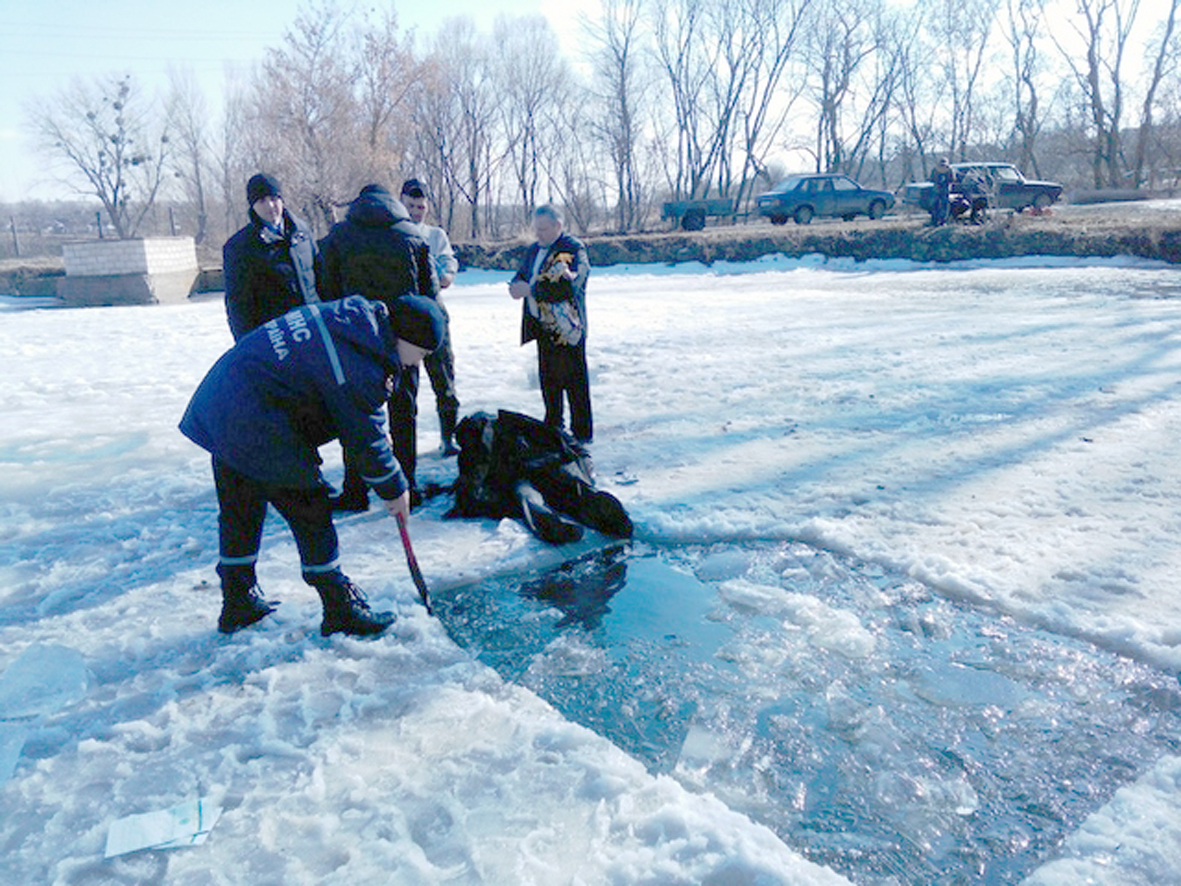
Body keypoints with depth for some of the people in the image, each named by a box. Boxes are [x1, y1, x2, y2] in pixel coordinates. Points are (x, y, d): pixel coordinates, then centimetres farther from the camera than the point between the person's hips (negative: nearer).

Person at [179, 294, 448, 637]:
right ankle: (340, 610, 12)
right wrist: (394, 489, 3)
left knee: (239, 512, 19)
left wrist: (378, 429, 21)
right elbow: (363, 439, -11)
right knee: (310, 513, 1)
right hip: (258, 428, -10)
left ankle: (238, 603, 35)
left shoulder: (362, 311, 7)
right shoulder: (360, 368, -21)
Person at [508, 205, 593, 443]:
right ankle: (553, 427, 29)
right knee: (548, 380, 16)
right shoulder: (534, 250, 17)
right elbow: (520, 278, 19)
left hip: (566, 327, -8)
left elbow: (567, 287, -23)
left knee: (574, 381, -3)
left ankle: (582, 433, 5)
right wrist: (517, 286, -7)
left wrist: (531, 290, -20)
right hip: (543, 327, 8)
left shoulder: (574, 249, -10)